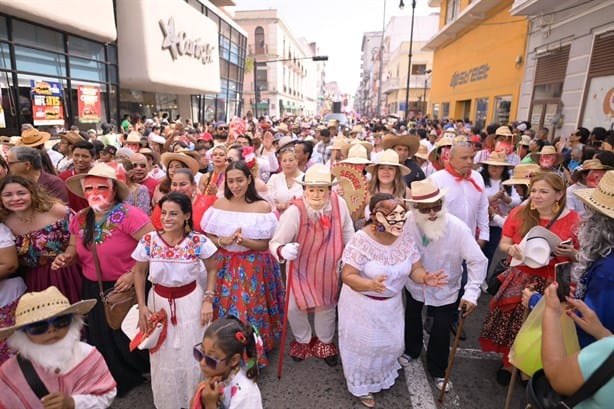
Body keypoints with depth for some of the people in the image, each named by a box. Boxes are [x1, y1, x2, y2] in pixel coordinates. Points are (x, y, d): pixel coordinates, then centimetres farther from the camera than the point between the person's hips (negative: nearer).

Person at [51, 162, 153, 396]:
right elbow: (75, 250, 14)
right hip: (93, 290, 7)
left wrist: (134, 274, -25)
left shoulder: (128, 215, -21)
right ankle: (116, 380, 44)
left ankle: (145, 371, 38)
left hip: (126, 288, -6)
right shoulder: (79, 219, 0)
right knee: (102, 337, 20)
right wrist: (66, 258, -8)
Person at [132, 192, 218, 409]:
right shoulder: (149, 241, -14)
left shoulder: (198, 241, -19)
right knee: (164, 356, 17)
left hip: (191, 301, -1)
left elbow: (211, 270, -3)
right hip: (159, 302, 2)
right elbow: (139, 272, 1)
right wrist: (142, 306, -2)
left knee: (192, 353, 13)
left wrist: (208, 300, -9)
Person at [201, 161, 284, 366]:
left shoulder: (262, 207, -10)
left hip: (252, 266, -2)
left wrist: (242, 240, -25)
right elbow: (208, 237, 3)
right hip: (224, 265, 3)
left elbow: (264, 244, -9)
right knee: (224, 309, 10)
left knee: (250, 311, 5)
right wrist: (223, 241, -17)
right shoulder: (219, 204, 0)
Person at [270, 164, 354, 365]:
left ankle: (324, 342, 50)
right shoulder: (295, 210, -29)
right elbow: (275, 242, -32)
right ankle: (303, 341, 41)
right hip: (300, 268, -2)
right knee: (294, 307, 6)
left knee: (326, 307, 19)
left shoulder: (339, 204, -20)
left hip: (327, 269, 2)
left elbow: (348, 234, -5)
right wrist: (282, 250, -54)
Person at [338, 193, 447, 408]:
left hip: (392, 302, 5)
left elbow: (415, 268, -8)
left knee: (392, 342, 23)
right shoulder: (361, 240, -29)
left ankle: (382, 375, 56)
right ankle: (362, 386, 43)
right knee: (364, 346, 14)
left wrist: (425, 277, -31)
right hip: (362, 303, -5)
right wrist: (371, 285, -46)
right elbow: (348, 276, -28)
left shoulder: (405, 238, -12)